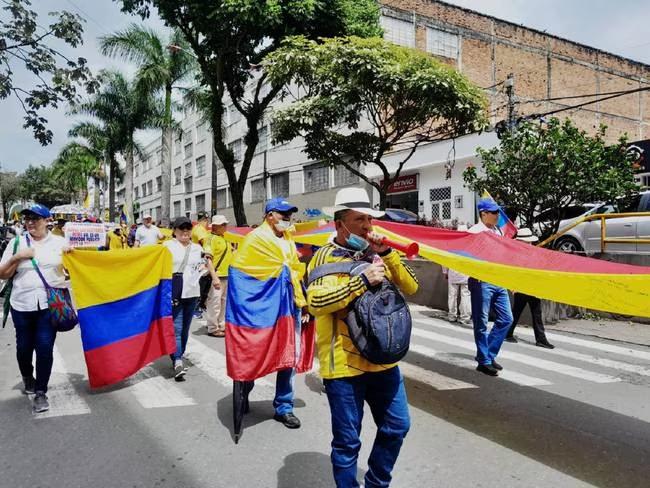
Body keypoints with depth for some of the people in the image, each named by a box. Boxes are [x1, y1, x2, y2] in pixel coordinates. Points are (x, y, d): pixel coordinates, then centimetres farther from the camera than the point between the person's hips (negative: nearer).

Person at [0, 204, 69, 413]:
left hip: (50, 304, -1)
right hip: (22, 305, 1)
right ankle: (27, 377, 41)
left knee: (45, 347, -5)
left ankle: (41, 392, 9)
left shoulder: (59, 242, 2)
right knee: (24, 347, 11)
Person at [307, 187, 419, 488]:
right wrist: (362, 281, -25)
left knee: (397, 427, 16)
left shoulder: (376, 254, 9)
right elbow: (315, 302, -24)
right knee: (347, 441, 5)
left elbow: (410, 288, 3)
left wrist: (387, 254, -9)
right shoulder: (326, 257, -9)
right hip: (344, 363, -6)